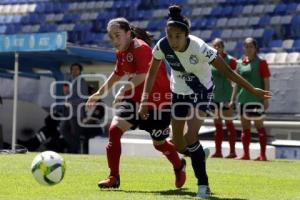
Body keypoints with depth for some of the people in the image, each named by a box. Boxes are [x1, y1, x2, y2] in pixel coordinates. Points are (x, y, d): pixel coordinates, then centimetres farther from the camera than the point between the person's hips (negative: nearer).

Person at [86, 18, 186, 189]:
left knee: (159, 143, 9)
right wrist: (99, 94, 26)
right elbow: (117, 74, 23)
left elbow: (142, 76, -35)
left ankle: (180, 166, 42)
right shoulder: (121, 52, 5)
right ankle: (114, 178, -9)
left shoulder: (140, 48, -21)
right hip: (136, 98, 7)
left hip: (159, 100, -7)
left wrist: (123, 90, -41)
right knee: (115, 129, -14)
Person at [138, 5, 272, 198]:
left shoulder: (200, 48, -32)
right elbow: (152, 73, -6)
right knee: (178, 142, 7)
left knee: (191, 136, -20)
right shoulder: (162, 46, -22)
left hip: (202, 91, -4)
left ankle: (203, 184, -9)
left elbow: (227, 70, -26)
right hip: (179, 92, 4)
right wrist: (145, 99, -14)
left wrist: (253, 90, -27)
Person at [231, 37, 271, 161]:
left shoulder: (261, 62, -3)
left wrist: (266, 99, -12)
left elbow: (266, 81, -6)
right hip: (243, 99, 5)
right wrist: (233, 99, 14)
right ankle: (245, 154, 13)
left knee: (259, 125, -4)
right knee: (245, 127, 7)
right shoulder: (240, 63, 12)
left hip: (257, 98, -5)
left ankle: (262, 155, -1)